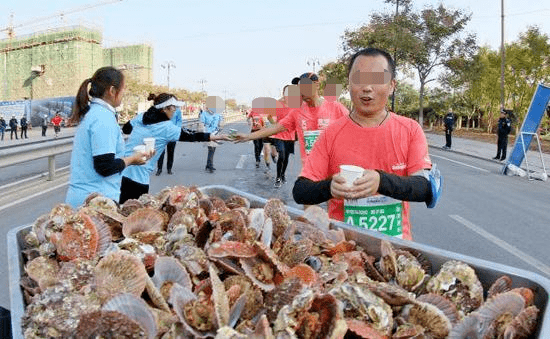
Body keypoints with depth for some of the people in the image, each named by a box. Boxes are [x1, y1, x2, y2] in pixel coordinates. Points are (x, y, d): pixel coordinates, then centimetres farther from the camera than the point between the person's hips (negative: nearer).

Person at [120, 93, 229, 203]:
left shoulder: (141, 117, 9)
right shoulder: (167, 128, -10)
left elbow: (125, 129, 25)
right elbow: (192, 136, -6)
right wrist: (218, 137, 2)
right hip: (138, 176, -7)